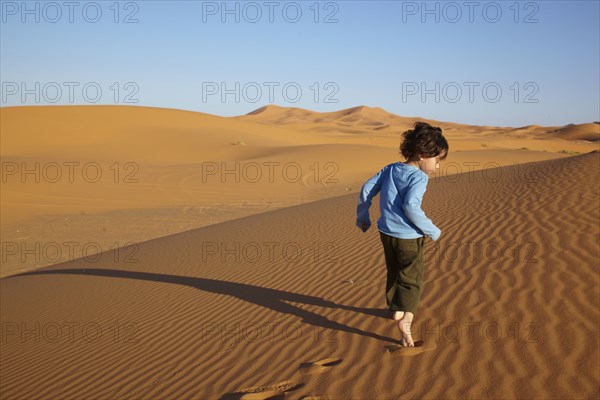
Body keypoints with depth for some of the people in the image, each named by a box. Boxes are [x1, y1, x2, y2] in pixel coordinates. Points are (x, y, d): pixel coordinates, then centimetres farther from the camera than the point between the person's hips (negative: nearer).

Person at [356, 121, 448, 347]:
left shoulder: (391, 169, 4)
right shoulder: (418, 177, -17)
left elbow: (367, 189, 5)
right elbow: (411, 207, -30)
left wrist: (362, 216, 19)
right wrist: (432, 231, -19)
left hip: (386, 232, 7)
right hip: (408, 237, -7)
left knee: (394, 273, 24)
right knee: (411, 279, 2)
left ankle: (395, 309, 39)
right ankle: (404, 316, -17)